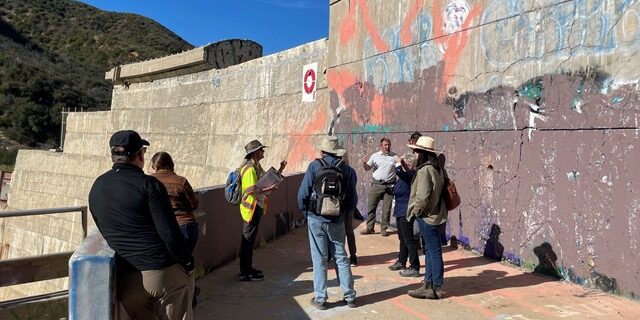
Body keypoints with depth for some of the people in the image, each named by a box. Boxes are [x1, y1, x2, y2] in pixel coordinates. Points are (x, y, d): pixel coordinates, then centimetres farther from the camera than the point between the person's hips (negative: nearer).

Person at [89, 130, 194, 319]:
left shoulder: (97, 188, 7)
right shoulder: (148, 184, -12)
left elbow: (106, 232, 15)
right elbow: (169, 232, -16)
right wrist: (187, 263, -6)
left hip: (127, 280, 5)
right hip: (166, 274, -5)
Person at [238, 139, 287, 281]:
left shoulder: (257, 167, 13)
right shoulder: (249, 168, -18)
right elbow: (251, 190, -27)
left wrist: (280, 170, 10)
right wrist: (268, 189, -25)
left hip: (257, 207, 10)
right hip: (251, 207, -10)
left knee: (250, 239, 17)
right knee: (248, 240, -2)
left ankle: (247, 268, 29)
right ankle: (245, 273, 5)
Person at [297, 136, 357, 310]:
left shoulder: (315, 166, -8)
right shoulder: (348, 170, -1)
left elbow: (303, 193, -10)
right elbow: (353, 199, 1)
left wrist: (305, 211, 6)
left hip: (316, 219, -2)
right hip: (337, 221, 2)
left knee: (319, 260, 7)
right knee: (341, 258, 13)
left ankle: (320, 299, 13)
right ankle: (349, 297, 19)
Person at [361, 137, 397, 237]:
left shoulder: (395, 156, 4)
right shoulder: (375, 156, 6)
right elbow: (367, 168, 9)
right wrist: (364, 163, -12)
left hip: (389, 185, -1)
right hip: (376, 184, 1)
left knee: (386, 208, 4)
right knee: (371, 206, 3)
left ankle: (383, 229, 16)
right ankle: (369, 228, 14)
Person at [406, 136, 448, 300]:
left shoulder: (424, 170, -20)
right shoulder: (436, 168, 10)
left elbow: (422, 196, -25)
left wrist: (416, 211, -10)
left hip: (426, 217, -10)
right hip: (434, 214, 10)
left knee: (434, 252, 0)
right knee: (430, 251, 16)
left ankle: (437, 288, 12)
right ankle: (428, 285, 25)